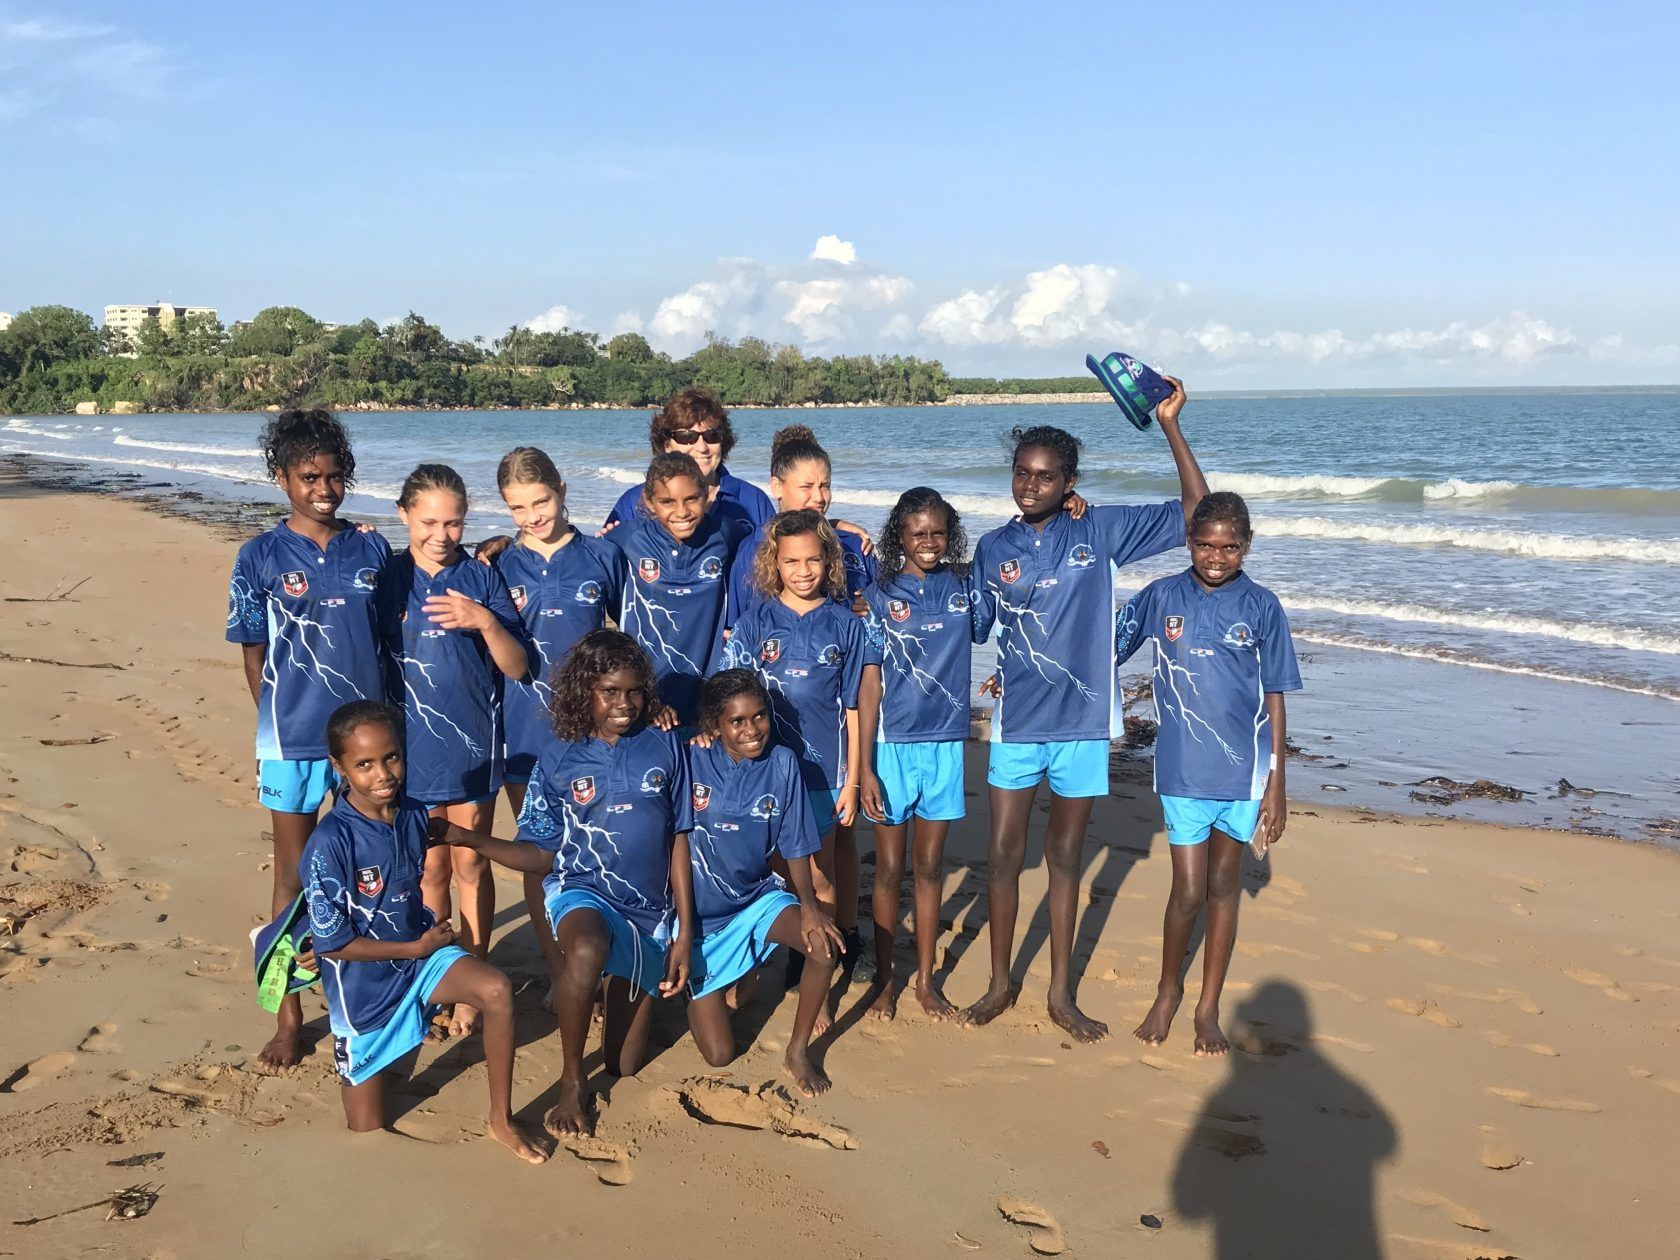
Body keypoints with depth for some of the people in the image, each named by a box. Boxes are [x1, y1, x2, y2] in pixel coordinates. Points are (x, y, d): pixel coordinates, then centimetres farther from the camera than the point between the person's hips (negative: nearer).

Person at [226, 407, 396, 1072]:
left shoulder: (372, 551, 3)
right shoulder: (260, 557, -2)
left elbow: (389, 642, 8)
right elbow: (254, 656, 2)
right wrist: (282, 724, -1)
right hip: (294, 741, -2)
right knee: (294, 878, 9)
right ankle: (290, 1018, 22)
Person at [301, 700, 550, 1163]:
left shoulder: (414, 815, -8)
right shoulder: (330, 842, -26)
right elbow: (333, 943, -21)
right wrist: (419, 948, -16)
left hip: (421, 948, 4)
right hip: (362, 979, -4)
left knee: (496, 989, -26)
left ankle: (501, 1119, -7)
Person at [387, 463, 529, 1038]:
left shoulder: (483, 579, -3)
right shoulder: (388, 579, -1)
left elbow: (516, 667, -6)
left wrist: (486, 621, -23)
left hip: (474, 742, 0)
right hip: (413, 745, 1)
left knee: (471, 864, 7)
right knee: (430, 866, 10)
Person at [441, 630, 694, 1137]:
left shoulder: (664, 747, -2)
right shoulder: (558, 759, -3)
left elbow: (678, 841, 2)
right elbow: (539, 853, 0)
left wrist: (684, 933, 0)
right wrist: (472, 839, -16)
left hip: (651, 906, 2)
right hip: (583, 889, -2)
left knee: (625, 1068, 8)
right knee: (587, 949, -41)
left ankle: (628, 985, 42)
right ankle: (571, 1080, -17)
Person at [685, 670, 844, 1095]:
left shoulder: (782, 763, -10)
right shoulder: (691, 761, -16)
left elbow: (795, 846, -5)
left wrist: (808, 906, -19)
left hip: (759, 896, 2)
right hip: (702, 915, -2)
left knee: (825, 945, -28)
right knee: (719, 1055, -2)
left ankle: (798, 1052, -1)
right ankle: (695, 986, 34)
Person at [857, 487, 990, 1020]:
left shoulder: (965, 586, 2)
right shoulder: (879, 596, -6)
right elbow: (868, 685, -7)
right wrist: (864, 767, -10)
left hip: (945, 743, 3)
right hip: (892, 745, -2)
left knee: (930, 866, 13)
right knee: (890, 869, 8)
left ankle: (926, 979, 26)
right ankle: (885, 980, 24)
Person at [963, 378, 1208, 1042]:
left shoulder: (1099, 532, -2)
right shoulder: (992, 549, 3)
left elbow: (1197, 510, -5)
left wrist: (1169, 424, -11)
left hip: (1082, 720, -1)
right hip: (1016, 721, 1)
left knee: (1065, 856, 11)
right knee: (1002, 854, 5)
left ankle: (1061, 993, 24)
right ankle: (1000, 983, 24)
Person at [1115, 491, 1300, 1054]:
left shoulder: (1262, 606, -3)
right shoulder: (1161, 596, -2)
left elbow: (1274, 699, 0)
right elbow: (1104, 653, 6)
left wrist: (1276, 787, -1)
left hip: (1243, 772, 1)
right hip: (1183, 770, 0)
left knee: (1223, 887, 12)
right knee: (1188, 892, 1)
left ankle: (1208, 1008, 27)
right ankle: (1168, 991, 28)